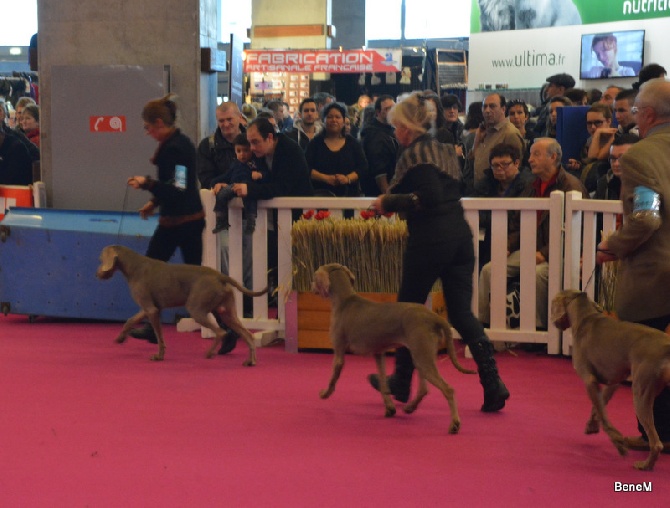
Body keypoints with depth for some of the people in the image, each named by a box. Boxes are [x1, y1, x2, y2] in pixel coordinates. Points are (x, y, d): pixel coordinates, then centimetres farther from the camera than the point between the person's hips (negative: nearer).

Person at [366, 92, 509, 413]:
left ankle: (401, 382, 23)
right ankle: (493, 384, -4)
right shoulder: (445, 150, 16)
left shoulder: (414, 153, -10)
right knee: (462, 313, 7)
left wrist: (390, 201, -11)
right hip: (460, 235, 8)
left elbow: (430, 197, -21)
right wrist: (392, 201, 20)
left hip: (430, 239, -8)